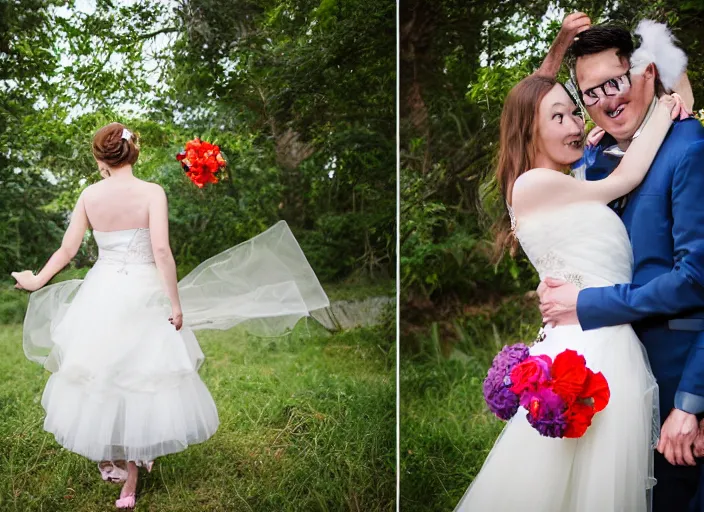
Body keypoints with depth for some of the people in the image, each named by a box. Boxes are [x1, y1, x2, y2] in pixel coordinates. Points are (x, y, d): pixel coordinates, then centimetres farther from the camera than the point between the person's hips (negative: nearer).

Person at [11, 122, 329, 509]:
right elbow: (161, 250, -20)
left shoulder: (90, 195, -1)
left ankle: (109, 460, 34)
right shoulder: (151, 192, -11)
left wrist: (36, 281, 21)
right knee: (140, 381, 8)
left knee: (102, 378, 19)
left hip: (100, 294, 3)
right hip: (141, 297, -3)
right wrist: (176, 303, -14)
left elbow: (67, 250, 4)